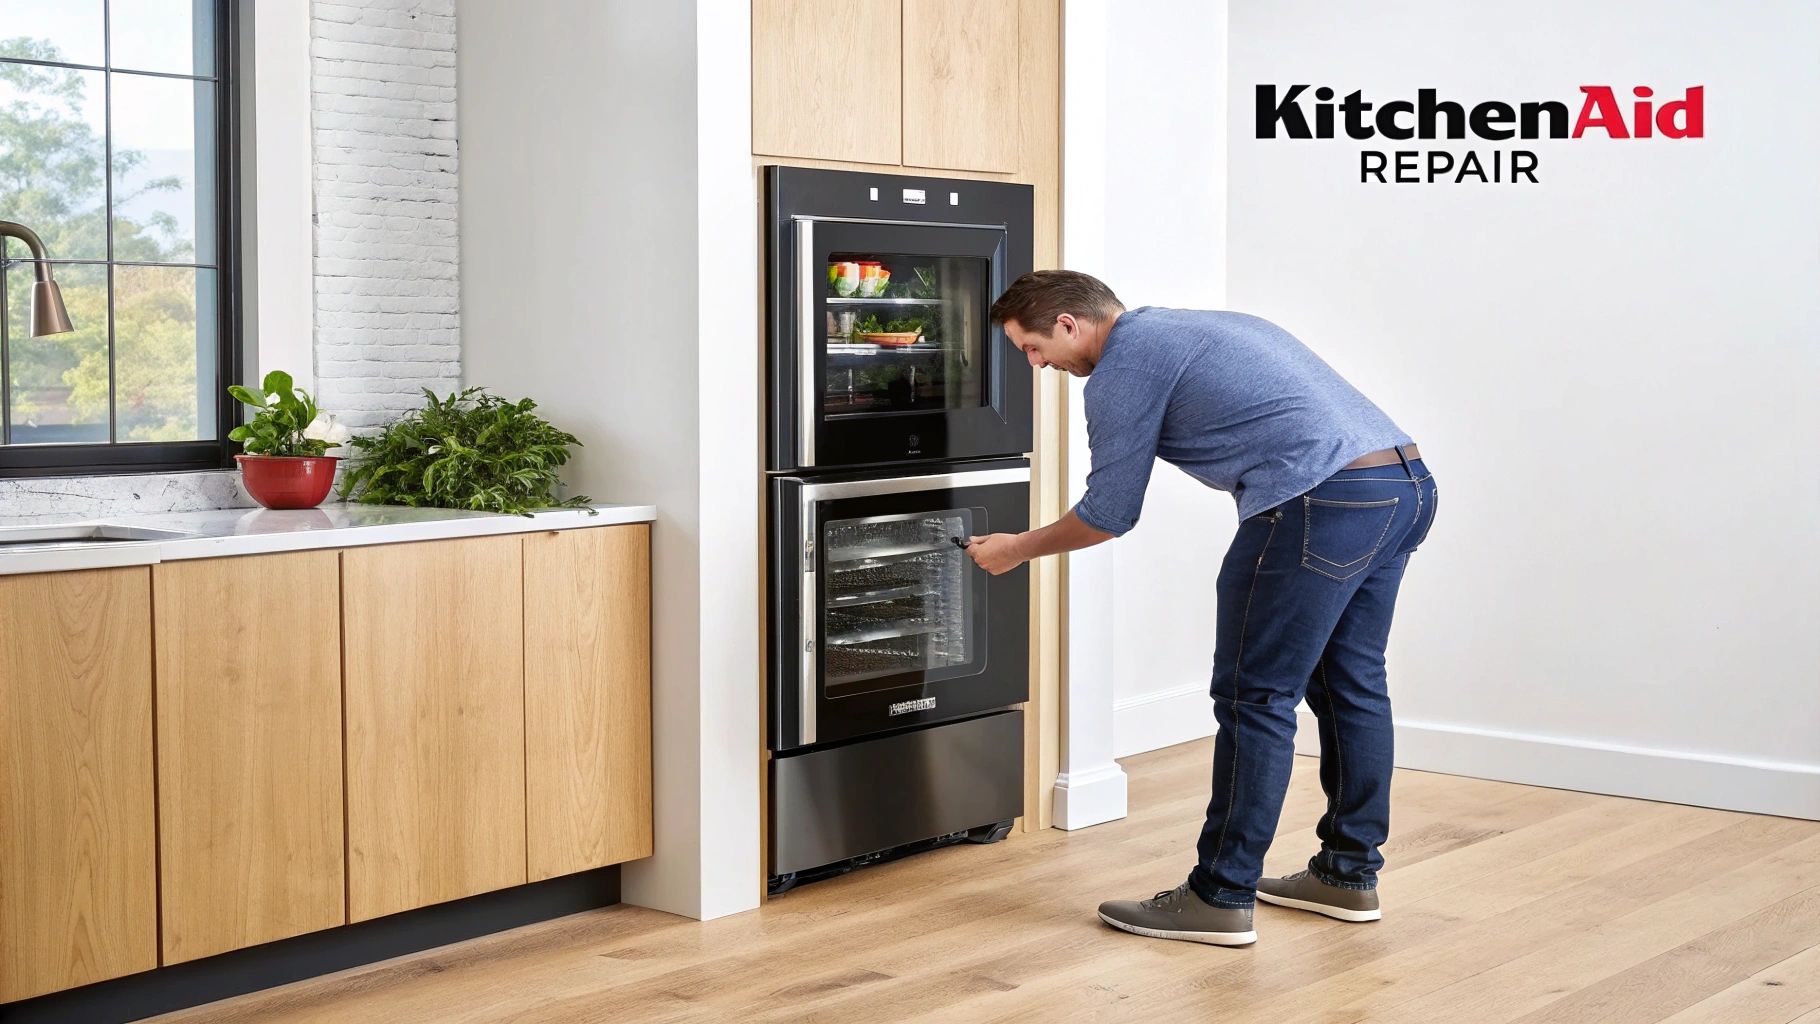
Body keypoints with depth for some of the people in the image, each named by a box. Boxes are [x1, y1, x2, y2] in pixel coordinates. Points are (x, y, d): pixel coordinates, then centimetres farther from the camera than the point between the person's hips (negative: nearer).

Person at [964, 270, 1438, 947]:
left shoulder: (1125, 362, 0)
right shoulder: (1194, 329, 27)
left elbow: (1109, 514, 4)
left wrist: (1017, 549, 20)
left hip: (1324, 504, -9)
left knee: (1256, 699, -2)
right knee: (1350, 685, 18)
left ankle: (1221, 899, 3)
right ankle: (1349, 874, 27)